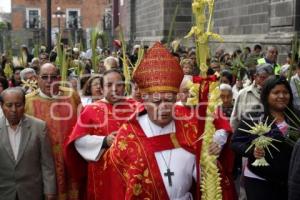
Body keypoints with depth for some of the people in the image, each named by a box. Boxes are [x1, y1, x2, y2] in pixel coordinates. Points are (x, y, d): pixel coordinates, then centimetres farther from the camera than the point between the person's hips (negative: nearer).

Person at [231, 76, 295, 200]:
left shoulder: (295, 119, 2)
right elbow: (235, 142, -8)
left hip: (290, 181, 4)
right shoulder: (253, 118, -8)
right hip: (258, 180, -3)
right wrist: (252, 150, -24)